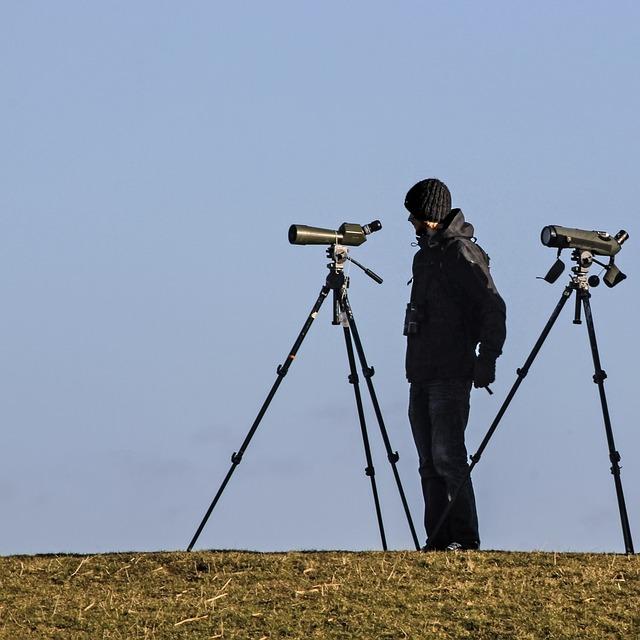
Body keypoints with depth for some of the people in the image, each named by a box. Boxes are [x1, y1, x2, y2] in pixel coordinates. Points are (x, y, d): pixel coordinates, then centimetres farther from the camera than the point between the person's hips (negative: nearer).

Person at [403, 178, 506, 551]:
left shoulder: (462, 254, -7)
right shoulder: (425, 255, 19)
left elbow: (494, 307, -12)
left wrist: (487, 358, -18)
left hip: (451, 376, -9)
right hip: (422, 376, 9)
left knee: (447, 455, -15)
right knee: (430, 463, 5)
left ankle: (465, 539, -15)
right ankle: (438, 541, 6)